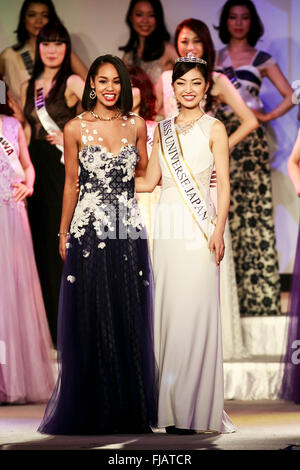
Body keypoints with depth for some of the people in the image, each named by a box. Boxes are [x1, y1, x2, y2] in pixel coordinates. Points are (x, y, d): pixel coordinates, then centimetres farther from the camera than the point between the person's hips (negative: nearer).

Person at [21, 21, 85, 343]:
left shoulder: (71, 82, -5)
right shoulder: (28, 88, 14)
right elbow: (27, 132, 16)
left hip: (64, 168, -6)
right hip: (38, 169, 6)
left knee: (64, 241, -5)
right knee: (41, 241, 8)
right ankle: (47, 324, 17)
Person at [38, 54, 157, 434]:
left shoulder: (136, 126, 5)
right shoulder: (75, 129, 0)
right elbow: (71, 183, 5)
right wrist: (63, 233, 7)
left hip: (128, 231, 2)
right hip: (88, 231, -2)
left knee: (129, 320, 5)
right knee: (90, 320, 3)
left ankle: (130, 409, 14)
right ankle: (90, 412, 13)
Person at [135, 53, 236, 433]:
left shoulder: (213, 129, 2)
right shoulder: (163, 130, 16)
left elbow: (223, 184, -3)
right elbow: (149, 182, 18)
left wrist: (219, 229, -13)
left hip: (198, 227, -5)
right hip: (167, 226, 5)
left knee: (195, 311, -8)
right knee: (168, 308, 3)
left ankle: (194, 408, -3)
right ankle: (171, 406, 8)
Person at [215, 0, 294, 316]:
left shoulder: (262, 60, 9)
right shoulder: (215, 58, 15)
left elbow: (290, 96, 8)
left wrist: (267, 116, -2)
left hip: (250, 139, -2)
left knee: (254, 212, -7)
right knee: (224, 213, -3)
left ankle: (257, 295, -5)